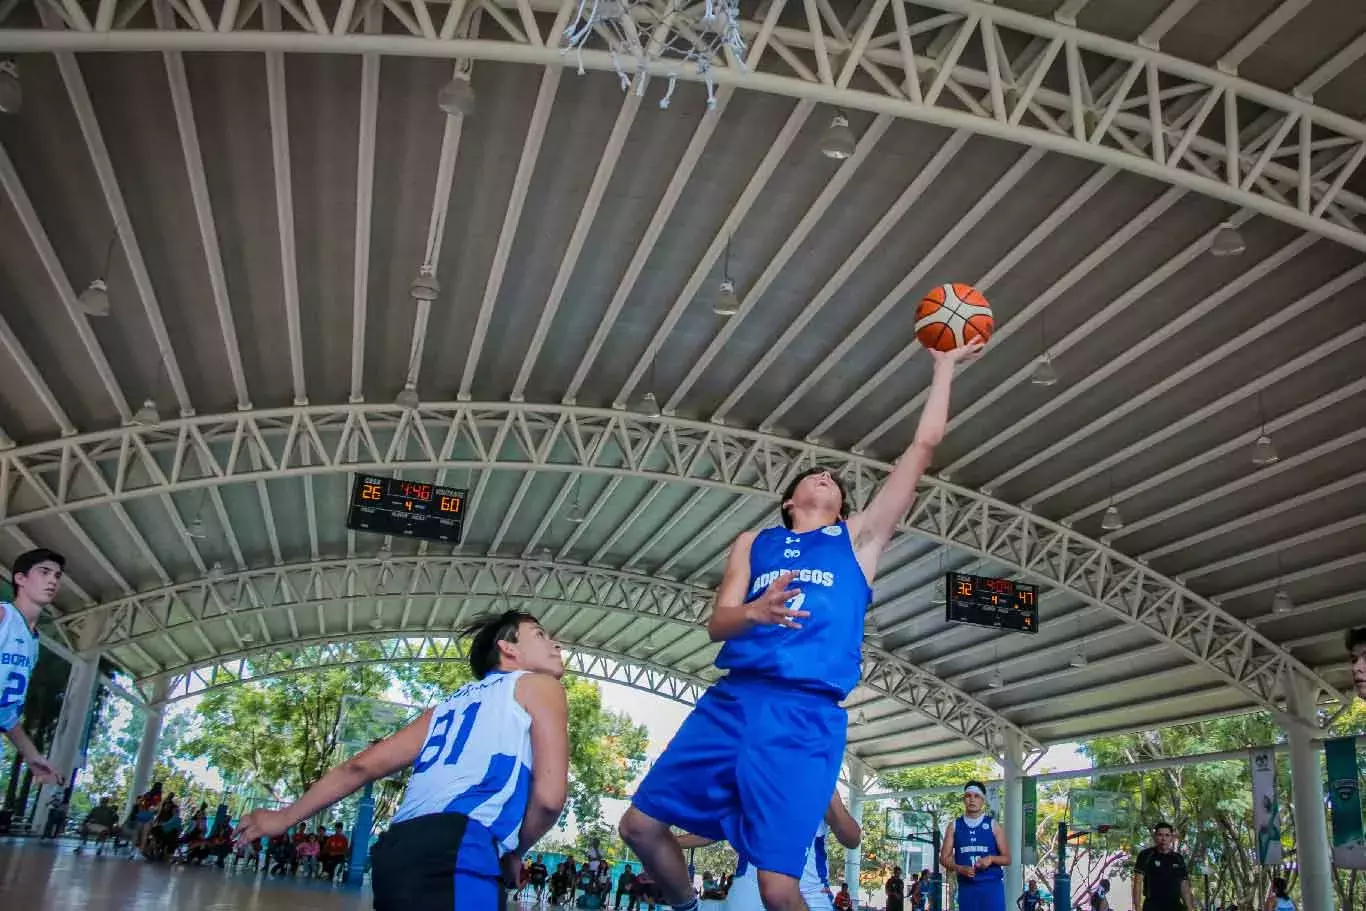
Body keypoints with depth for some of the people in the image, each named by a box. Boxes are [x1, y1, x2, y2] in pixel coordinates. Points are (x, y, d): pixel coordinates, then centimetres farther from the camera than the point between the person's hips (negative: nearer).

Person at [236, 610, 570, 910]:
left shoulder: (447, 706, 32)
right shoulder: (540, 685, 11)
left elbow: (361, 766, 31)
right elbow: (549, 795, -3)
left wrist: (285, 817, 43)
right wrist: (513, 855, 16)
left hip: (396, 850, 9)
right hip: (456, 852, -8)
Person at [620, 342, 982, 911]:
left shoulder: (859, 537, 16)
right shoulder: (753, 542, 19)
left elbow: (923, 447, 14)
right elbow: (716, 624, 7)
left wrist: (943, 365, 19)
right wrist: (754, 612, -16)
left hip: (807, 715, -3)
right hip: (731, 700, 3)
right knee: (641, 824, 3)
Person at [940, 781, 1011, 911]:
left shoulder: (993, 825, 4)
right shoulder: (954, 826, 8)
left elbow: (1007, 859, 5)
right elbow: (944, 857, 7)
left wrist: (991, 859, -15)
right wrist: (960, 869, -12)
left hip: (992, 885, -2)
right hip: (966, 886, 2)